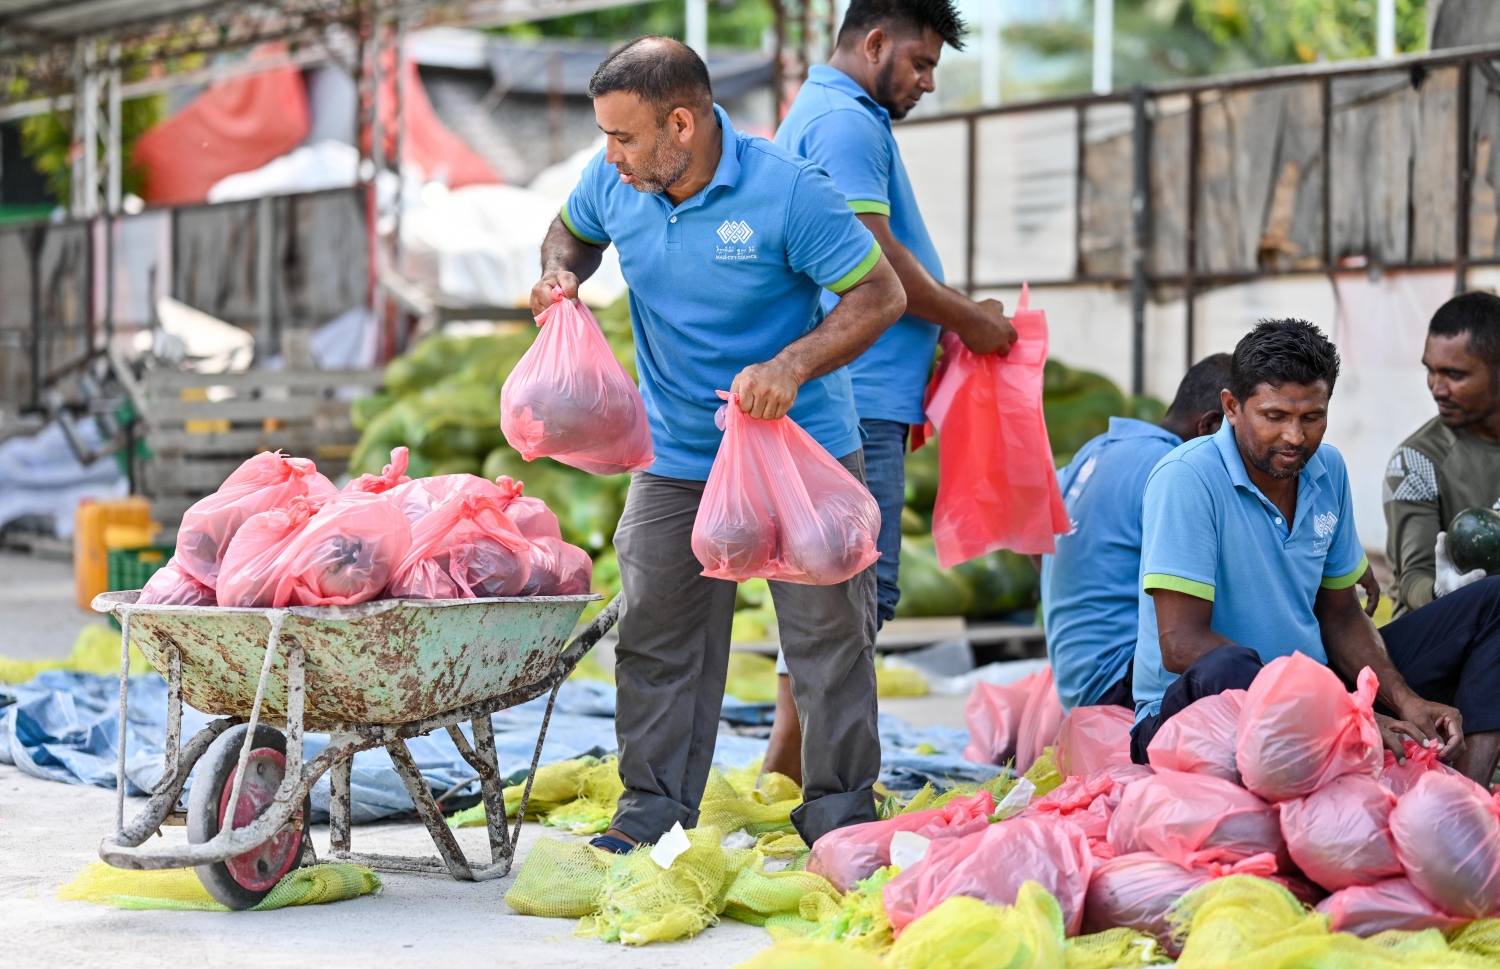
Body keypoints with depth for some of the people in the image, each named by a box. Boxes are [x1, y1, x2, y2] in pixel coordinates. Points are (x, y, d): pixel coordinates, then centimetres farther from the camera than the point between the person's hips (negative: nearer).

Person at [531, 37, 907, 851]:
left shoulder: (787, 189, -21)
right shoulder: (613, 182, -6)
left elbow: (879, 294, -17)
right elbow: (573, 231, 18)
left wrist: (792, 366, -31)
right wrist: (561, 273, -6)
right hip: (675, 458, 4)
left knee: (828, 633, 3)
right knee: (657, 639, 6)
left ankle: (840, 812, 16)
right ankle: (652, 810, 17)